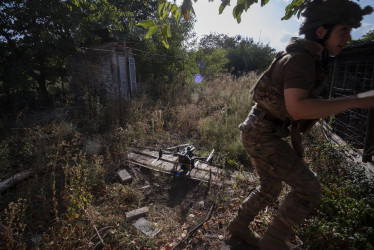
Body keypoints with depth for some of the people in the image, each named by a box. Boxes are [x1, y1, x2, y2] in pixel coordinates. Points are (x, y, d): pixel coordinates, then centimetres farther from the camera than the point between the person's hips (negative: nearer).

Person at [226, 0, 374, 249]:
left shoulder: (308, 60, 17)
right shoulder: (300, 59, -16)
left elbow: (293, 110, 21)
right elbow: (297, 108, -31)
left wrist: (296, 141, 19)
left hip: (265, 131, 10)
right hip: (262, 133, -10)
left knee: (270, 189, 19)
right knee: (309, 189, -3)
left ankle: (238, 228, 35)